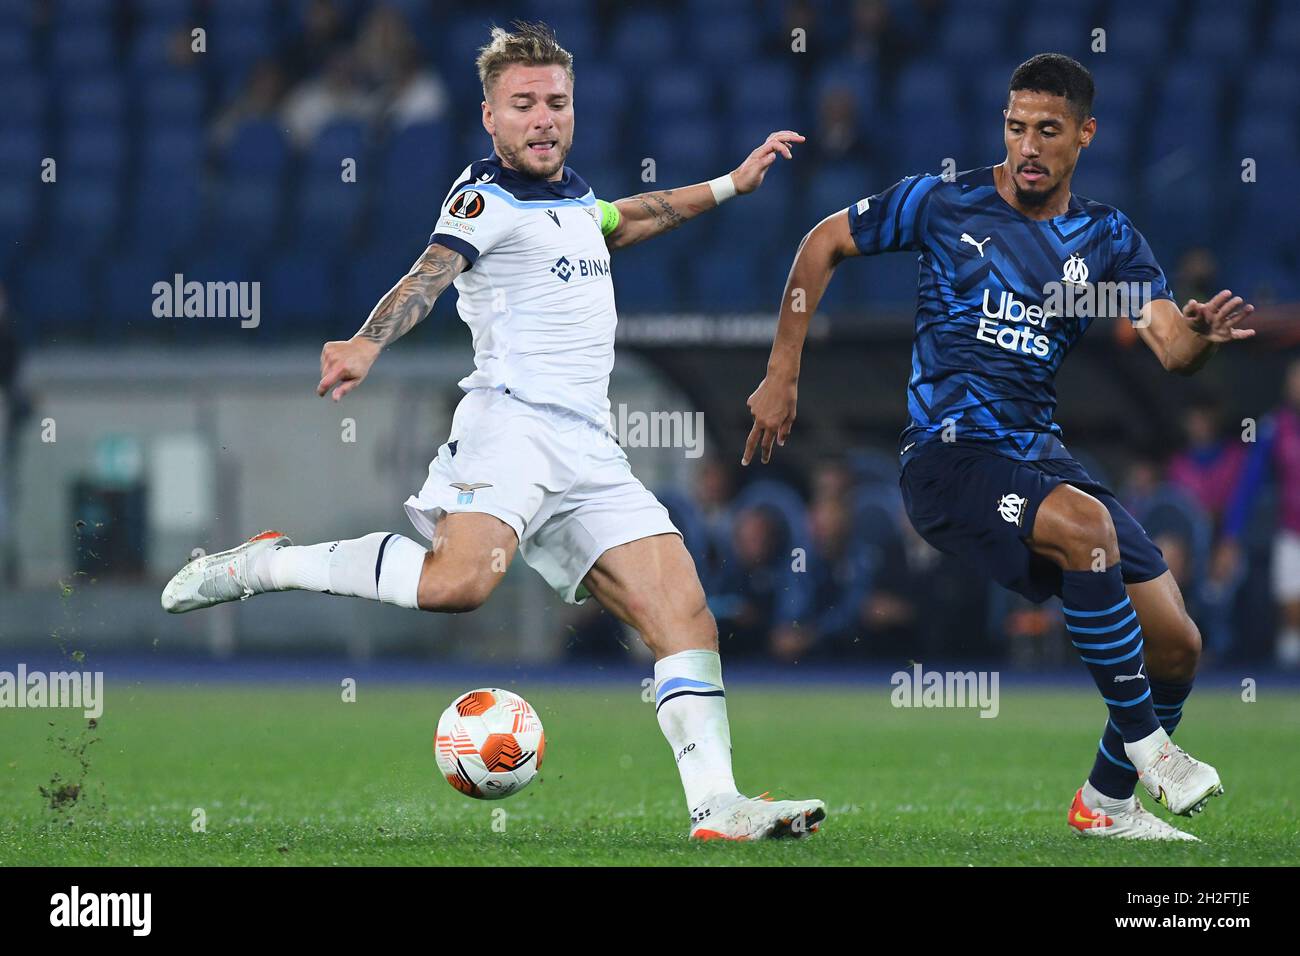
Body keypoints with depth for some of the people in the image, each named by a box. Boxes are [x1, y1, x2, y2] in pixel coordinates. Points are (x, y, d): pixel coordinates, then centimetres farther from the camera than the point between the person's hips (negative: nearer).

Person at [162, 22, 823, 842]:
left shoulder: (571, 194, 22)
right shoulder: (487, 199, -3)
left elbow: (627, 220, 47)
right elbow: (432, 272, -23)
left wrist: (731, 185, 49)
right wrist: (367, 344, -42)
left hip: (589, 450, 8)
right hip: (512, 420, -8)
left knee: (684, 612, -3)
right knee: (461, 578, -32)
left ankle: (716, 804, -2)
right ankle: (264, 565, -14)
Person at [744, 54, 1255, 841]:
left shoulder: (1108, 239, 7)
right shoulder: (944, 204, -1)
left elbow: (1172, 348, -5)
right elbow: (825, 243, 9)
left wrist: (1203, 336, -31)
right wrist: (782, 375, 5)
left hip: (1040, 455, 5)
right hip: (949, 453, -5)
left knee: (1176, 644, -2)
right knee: (1085, 524, -35)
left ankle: (1107, 803, 21)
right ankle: (1147, 746, -24)